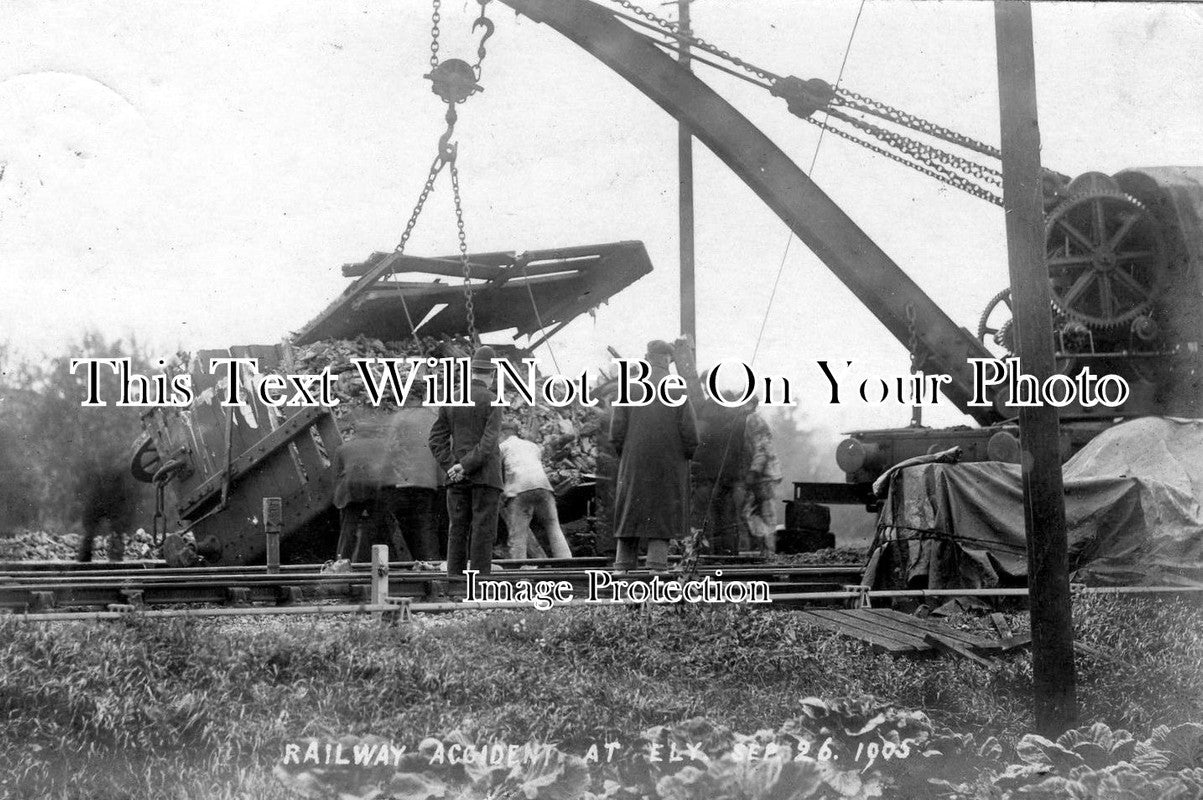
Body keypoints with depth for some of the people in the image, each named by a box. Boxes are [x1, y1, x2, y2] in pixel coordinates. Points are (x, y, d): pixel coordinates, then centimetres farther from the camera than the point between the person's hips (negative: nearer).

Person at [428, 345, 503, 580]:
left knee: (457, 531, 6)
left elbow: (436, 440, 5)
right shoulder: (492, 402, -8)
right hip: (485, 476, -4)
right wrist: (466, 466, -14)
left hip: (456, 476, 5)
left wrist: (451, 467, -3)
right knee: (483, 532, -3)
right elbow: (489, 443, -17)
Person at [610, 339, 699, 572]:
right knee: (662, 517, 4)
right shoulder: (678, 391, -5)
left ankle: (622, 568, 10)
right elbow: (690, 433, -7)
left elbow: (616, 431, -2)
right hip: (670, 466, -2)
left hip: (634, 466, 2)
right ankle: (657, 565, -1)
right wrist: (685, 457, 7)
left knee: (629, 517, 9)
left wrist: (624, 456, 11)